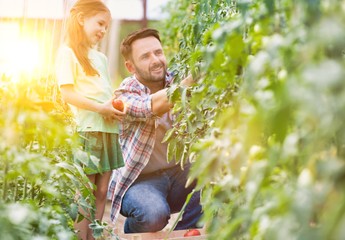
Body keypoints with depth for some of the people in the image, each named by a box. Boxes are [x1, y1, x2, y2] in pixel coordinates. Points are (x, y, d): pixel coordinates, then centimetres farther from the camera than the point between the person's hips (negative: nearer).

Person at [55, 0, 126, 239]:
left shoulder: (101, 58, 20)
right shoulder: (68, 52, -3)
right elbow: (67, 94, -11)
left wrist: (118, 108, 0)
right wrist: (100, 109, -18)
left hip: (108, 129, 7)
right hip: (85, 129, -7)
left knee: (101, 192, 8)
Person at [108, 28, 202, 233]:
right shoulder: (125, 94, -12)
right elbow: (153, 107, -34)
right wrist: (193, 79, -47)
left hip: (179, 171, 4)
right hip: (140, 179, -4)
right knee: (154, 214, -33)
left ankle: (181, 233, 3)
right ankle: (133, 229, 4)